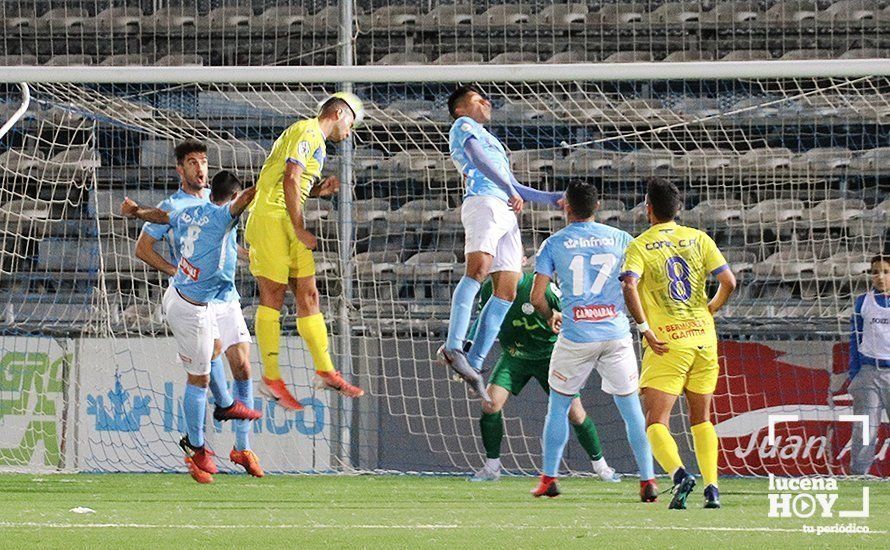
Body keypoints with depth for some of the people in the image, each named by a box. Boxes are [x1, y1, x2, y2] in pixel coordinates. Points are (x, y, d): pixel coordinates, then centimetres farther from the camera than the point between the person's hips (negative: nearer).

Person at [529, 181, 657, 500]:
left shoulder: (554, 244, 1)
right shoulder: (620, 239, 5)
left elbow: (537, 297, 0)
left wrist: (550, 317, 20)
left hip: (576, 335, -1)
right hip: (616, 333, 1)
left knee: (558, 407, 15)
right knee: (632, 410, 6)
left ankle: (549, 479, 16)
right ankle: (648, 482, 1)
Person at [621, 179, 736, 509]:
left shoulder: (640, 246, -2)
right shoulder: (698, 239, 8)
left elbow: (629, 287, -18)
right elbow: (728, 282, 3)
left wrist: (645, 329, -12)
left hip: (665, 344, -4)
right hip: (703, 337, 4)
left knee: (656, 422, -3)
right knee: (701, 418, 17)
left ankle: (679, 474, -28)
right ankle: (712, 488, 6)